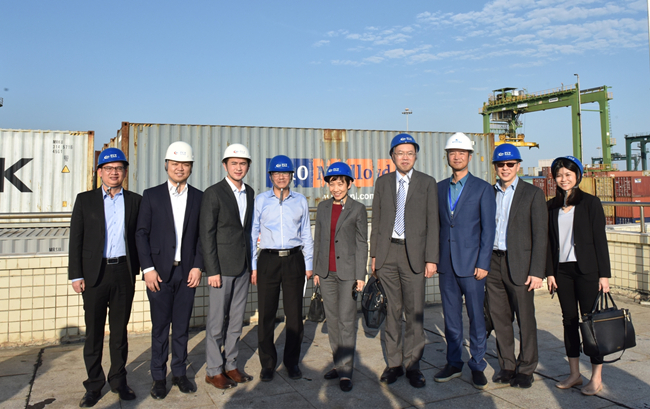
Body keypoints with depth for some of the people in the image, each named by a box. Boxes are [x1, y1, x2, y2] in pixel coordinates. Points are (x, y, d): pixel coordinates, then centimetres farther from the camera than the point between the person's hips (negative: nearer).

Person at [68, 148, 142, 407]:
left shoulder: (135, 201, 7)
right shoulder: (85, 200, 5)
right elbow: (75, 240, 2)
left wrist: (139, 268, 2)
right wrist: (76, 275, -3)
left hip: (124, 272, 1)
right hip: (95, 273, -1)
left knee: (120, 330, 11)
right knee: (94, 332, 6)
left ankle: (118, 380, 23)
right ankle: (94, 385, 19)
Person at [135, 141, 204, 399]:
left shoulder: (199, 197, 5)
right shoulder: (151, 195, 2)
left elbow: (202, 235, 5)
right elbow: (141, 233, -1)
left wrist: (198, 266, -3)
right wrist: (148, 269, -7)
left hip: (187, 272, 1)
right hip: (160, 272, -1)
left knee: (182, 326, 10)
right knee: (160, 327, 6)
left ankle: (179, 373, 24)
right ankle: (159, 377, 20)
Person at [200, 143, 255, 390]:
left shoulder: (250, 193, 10)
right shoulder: (213, 193, -7)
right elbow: (207, 234, -10)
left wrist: (251, 264, 8)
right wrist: (212, 270, -14)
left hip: (243, 267, 6)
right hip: (222, 267, -5)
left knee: (236, 320, 12)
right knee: (217, 321, 3)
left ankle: (230, 365, 25)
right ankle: (214, 370, 17)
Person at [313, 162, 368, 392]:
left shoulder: (357, 209, -2)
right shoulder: (323, 208, 9)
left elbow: (362, 244, -3)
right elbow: (317, 240, 12)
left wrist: (361, 276, -8)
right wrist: (316, 270, 10)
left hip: (347, 271, -4)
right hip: (327, 272, 4)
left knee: (347, 321, -3)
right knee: (332, 320, 10)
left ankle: (346, 371, 5)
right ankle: (338, 364, 22)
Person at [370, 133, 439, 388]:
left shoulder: (427, 183, 3)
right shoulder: (382, 182, 10)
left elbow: (432, 223, 0)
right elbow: (376, 221, 10)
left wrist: (431, 259, -6)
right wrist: (374, 255, 5)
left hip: (413, 253, -2)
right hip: (387, 253, 2)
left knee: (415, 311, 1)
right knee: (392, 310, 9)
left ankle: (413, 365, 15)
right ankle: (394, 363, 20)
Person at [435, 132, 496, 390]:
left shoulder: (483, 188, 0)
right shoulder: (440, 188, 11)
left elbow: (488, 229, -4)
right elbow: (437, 224, 12)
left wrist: (483, 263, -11)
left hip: (471, 264, -3)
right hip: (447, 264, 4)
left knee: (476, 317, 4)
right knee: (451, 317, 11)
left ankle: (477, 366, 18)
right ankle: (453, 363, 23)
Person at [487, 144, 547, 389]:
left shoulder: (533, 193, 0)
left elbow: (540, 235, -4)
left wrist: (537, 271, -11)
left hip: (519, 265, -3)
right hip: (493, 263, 4)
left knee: (525, 320, 4)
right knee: (500, 318, 9)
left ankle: (526, 369, 18)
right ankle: (507, 366, 23)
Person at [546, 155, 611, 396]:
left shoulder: (590, 203, -3)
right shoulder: (552, 206, 8)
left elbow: (600, 239, -5)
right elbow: (549, 241, 10)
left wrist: (604, 274, -9)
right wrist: (550, 272, 5)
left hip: (586, 270, -4)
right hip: (562, 270, 4)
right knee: (569, 321, 9)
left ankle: (596, 378, 13)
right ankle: (575, 374, 20)